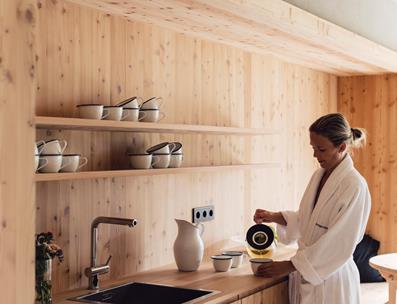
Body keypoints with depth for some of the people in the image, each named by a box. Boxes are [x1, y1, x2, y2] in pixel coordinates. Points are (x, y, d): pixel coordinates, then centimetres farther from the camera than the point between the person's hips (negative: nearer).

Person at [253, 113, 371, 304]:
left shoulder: (354, 186, -18)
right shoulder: (319, 176, 6)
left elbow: (338, 245, -20)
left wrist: (288, 266, -18)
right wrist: (273, 217, 1)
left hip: (330, 278, -6)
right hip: (304, 275, 6)